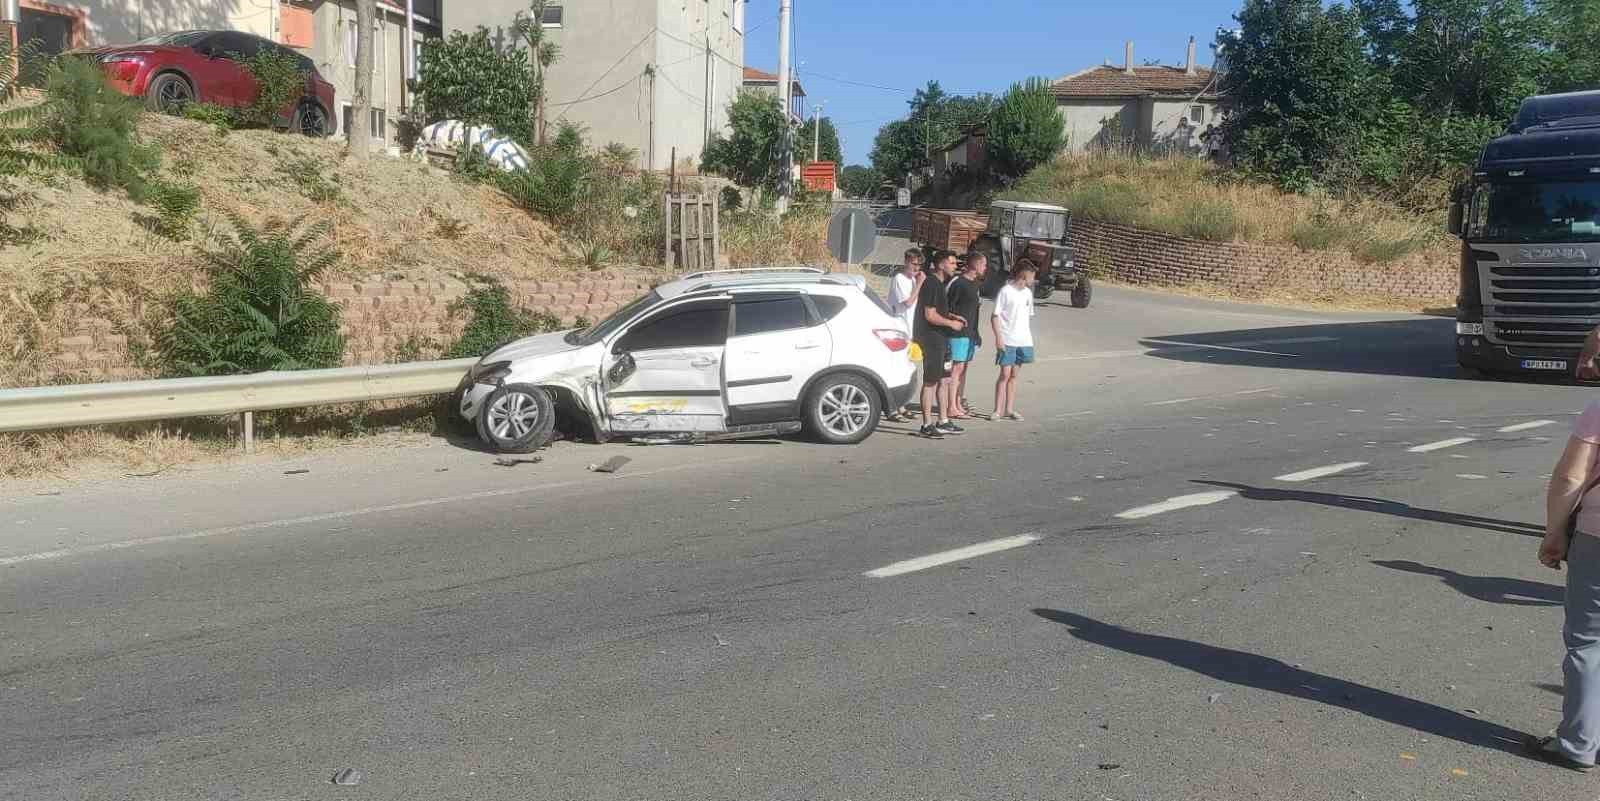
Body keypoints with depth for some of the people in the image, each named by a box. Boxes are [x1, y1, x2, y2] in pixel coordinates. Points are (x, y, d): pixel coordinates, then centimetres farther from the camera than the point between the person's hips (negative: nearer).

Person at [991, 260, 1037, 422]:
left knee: (1014, 375, 10)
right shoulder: (1005, 291, -8)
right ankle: (998, 410, 1)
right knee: (1005, 374, -5)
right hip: (1007, 341, -6)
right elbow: (995, 316, -9)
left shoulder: (1028, 292, 12)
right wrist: (998, 337, -15)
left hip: (1023, 341, 6)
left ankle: (1009, 409, 15)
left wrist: (1030, 338, 15)